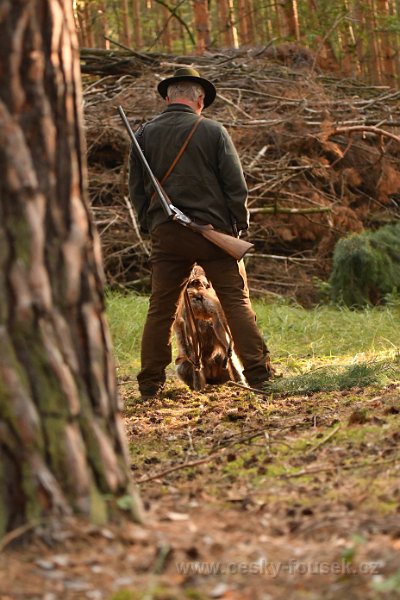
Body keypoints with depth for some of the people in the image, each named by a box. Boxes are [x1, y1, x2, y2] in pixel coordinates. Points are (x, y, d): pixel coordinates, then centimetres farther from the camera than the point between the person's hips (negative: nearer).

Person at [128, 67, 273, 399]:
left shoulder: (145, 133, 6)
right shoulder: (213, 131, -3)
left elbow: (136, 187, 10)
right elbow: (236, 184, -3)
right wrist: (239, 224, 9)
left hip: (166, 233, 3)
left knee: (161, 308, 7)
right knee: (236, 300, 3)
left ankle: (150, 383, 9)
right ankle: (258, 370, 0)